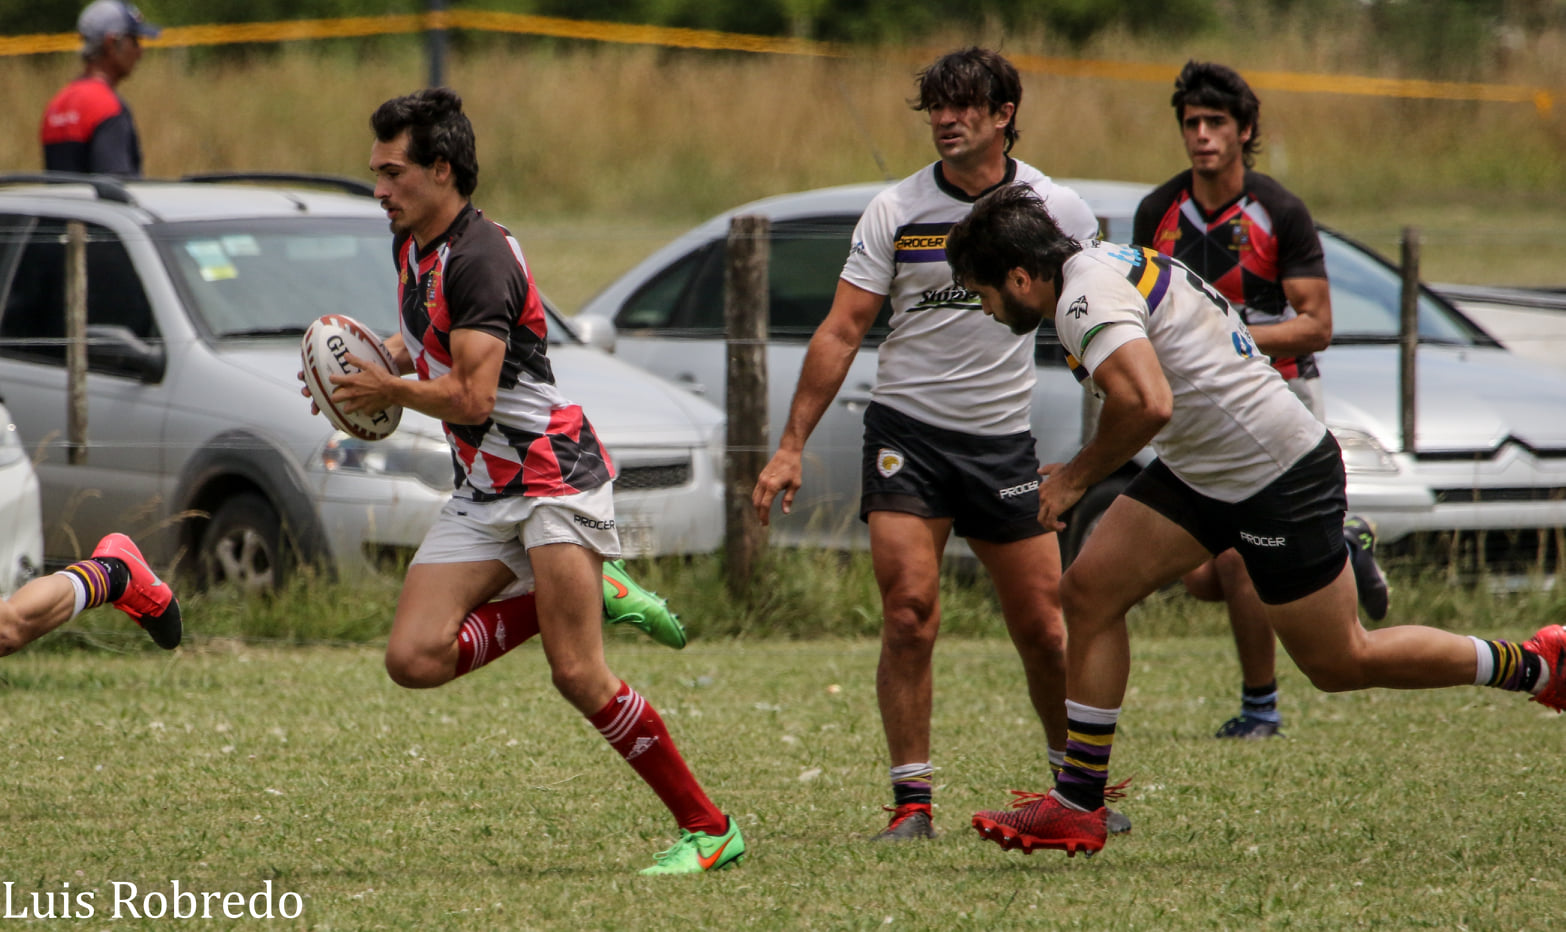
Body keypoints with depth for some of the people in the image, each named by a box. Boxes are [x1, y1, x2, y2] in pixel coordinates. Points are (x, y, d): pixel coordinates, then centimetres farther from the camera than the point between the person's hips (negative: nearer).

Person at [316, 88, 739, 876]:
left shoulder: (480, 257, -20)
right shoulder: (411, 246, 10)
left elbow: (472, 398, -26)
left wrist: (388, 390, -10)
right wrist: (383, 358, 8)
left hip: (551, 475, -9)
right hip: (481, 496, 9)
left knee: (578, 675, -17)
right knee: (414, 658, -7)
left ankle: (708, 828, -6)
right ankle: (575, 594, 11)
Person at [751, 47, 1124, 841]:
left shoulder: (1053, 208, -1)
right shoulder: (896, 211, -2)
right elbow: (840, 332, 0)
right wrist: (792, 445, -6)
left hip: (1003, 439, 1)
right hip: (905, 432, -1)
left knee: (1043, 628, 2)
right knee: (909, 618, -12)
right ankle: (912, 799, -6)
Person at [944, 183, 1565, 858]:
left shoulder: (1087, 297, -23)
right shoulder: (1106, 265, 8)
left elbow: (1147, 402, -39)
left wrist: (1075, 476, -24)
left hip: (1277, 477, -10)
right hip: (1200, 469, 10)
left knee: (1340, 663, 2)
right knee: (1090, 590, 0)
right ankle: (1077, 807, 3)